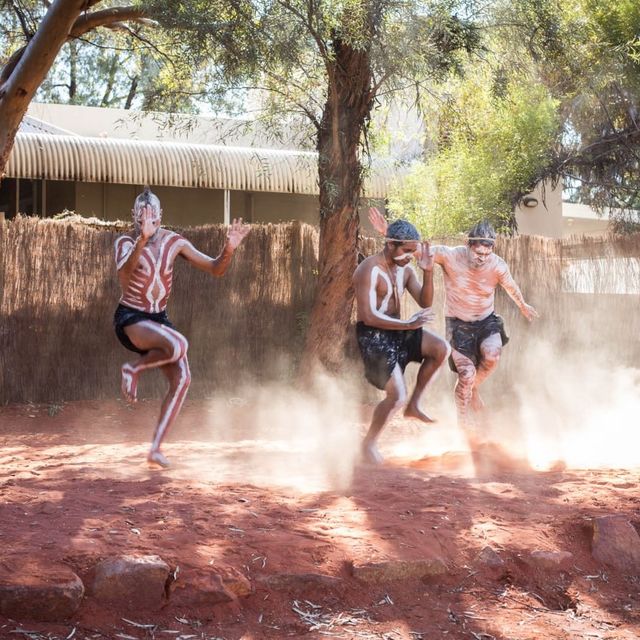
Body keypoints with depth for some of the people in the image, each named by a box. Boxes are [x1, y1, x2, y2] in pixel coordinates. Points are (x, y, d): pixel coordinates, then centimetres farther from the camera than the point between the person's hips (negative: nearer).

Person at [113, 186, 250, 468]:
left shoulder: (174, 242, 1)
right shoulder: (126, 242, -11)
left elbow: (214, 268, 2)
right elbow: (124, 271, -35)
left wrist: (228, 250, -20)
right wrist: (142, 240, -52)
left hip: (159, 318, 5)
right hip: (130, 319, -5)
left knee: (181, 379, -13)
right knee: (178, 345, -34)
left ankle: (156, 448, -6)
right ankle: (133, 369, -5)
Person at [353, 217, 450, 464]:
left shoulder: (404, 270, 7)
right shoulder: (369, 270, -18)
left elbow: (425, 303, 6)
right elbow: (369, 316, -24)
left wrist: (428, 273, -10)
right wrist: (409, 325, -24)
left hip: (397, 331, 8)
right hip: (372, 336, -8)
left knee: (441, 348, -12)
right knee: (397, 396, -14)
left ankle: (414, 405, 2)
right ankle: (369, 442, 9)